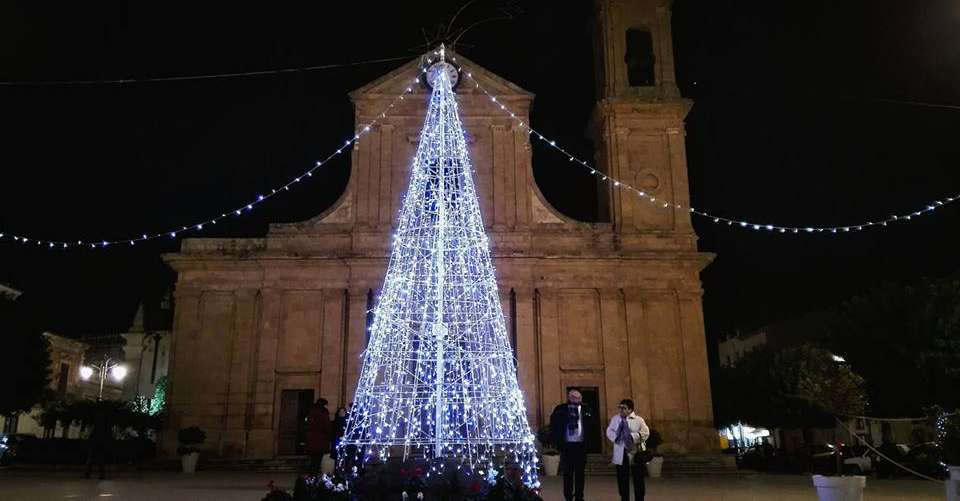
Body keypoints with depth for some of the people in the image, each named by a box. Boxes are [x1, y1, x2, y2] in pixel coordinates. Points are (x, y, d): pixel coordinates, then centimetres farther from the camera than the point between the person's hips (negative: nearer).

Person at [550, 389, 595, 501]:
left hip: (581, 445, 2)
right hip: (567, 445, -2)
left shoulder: (586, 410, 3)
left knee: (580, 473, 9)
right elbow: (554, 426, -4)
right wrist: (558, 442, -8)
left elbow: (591, 425, 6)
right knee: (567, 473, 5)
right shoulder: (560, 409, -4)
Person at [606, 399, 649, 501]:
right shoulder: (615, 419, 10)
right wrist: (616, 437, -10)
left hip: (636, 453, -3)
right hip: (620, 454, 3)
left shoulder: (638, 420, -2)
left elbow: (645, 433, -7)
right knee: (622, 479, 8)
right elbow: (609, 431, 11)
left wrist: (633, 437, -19)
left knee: (638, 479, 2)